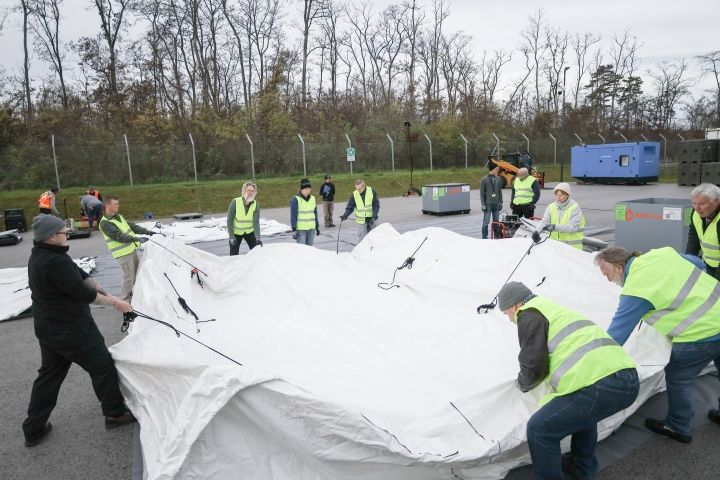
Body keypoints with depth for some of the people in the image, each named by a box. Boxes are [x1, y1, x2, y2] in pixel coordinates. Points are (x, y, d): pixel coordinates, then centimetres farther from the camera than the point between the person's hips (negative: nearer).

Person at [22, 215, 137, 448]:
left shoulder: (40, 256, 5)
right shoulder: (55, 262, -28)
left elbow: (81, 276, 4)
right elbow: (82, 293, -24)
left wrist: (106, 293, -1)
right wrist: (114, 302, -14)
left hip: (49, 329, 10)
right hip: (72, 330, -10)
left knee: (48, 375, 20)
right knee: (103, 367, 6)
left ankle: (33, 429, 31)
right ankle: (115, 413, 20)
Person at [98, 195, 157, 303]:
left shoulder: (118, 216, 12)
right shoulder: (105, 223, -17)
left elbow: (132, 226, 15)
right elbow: (119, 236, -24)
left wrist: (146, 231, 6)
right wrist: (137, 239, -27)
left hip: (131, 249, 9)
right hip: (123, 253, -9)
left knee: (138, 272, 19)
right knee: (129, 277, -6)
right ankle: (127, 301, 6)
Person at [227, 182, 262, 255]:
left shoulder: (255, 205, -17)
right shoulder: (235, 202, -23)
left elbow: (256, 222, -25)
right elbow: (230, 220, -19)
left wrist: (257, 237, -38)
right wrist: (231, 237, -23)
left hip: (249, 232, 2)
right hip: (236, 232, -2)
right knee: (234, 255, 0)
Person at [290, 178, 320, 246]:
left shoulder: (312, 198, 8)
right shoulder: (295, 199, -9)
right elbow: (293, 216, -10)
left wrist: (317, 226, 16)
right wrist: (294, 229, -13)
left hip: (311, 229, 6)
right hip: (300, 229, -5)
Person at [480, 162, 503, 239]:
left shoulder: (498, 179, 7)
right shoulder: (484, 180, -6)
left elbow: (500, 191, 13)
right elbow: (482, 193, -5)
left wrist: (500, 202, 10)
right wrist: (483, 205, -8)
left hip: (496, 204, 4)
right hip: (488, 204, -4)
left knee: (496, 221, 9)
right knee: (486, 222, -4)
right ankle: (484, 238, 2)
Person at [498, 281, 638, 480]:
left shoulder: (529, 314, 1)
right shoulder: (556, 310, 30)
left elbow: (534, 366, -5)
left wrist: (522, 384, 18)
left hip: (600, 386, -10)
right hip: (629, 381, 10)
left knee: (539, 429, 3)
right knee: (581, 411, 38)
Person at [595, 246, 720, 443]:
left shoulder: (635, 291, -21)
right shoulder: (661, 253, -1)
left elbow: (616, 334, -18)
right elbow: (698, 263, 16)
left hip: (702, 333, -9)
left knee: (677, 379, 12)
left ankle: (678, 428, 31)